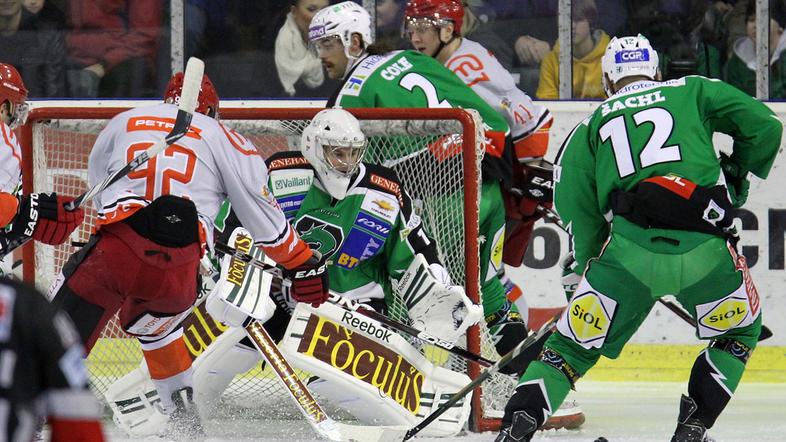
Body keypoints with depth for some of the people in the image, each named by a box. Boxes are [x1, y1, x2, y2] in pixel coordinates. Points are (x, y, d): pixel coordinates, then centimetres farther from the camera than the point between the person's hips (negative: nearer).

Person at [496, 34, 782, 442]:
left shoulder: (591, 126, 22)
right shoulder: (693, 92, 21)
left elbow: (578, 208, 13)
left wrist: (590, 266, 26)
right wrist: (737, 177, 28)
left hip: (630, 250, 0)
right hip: (705, 250, 0)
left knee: (574, 344, 12)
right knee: (740, 332, 26)